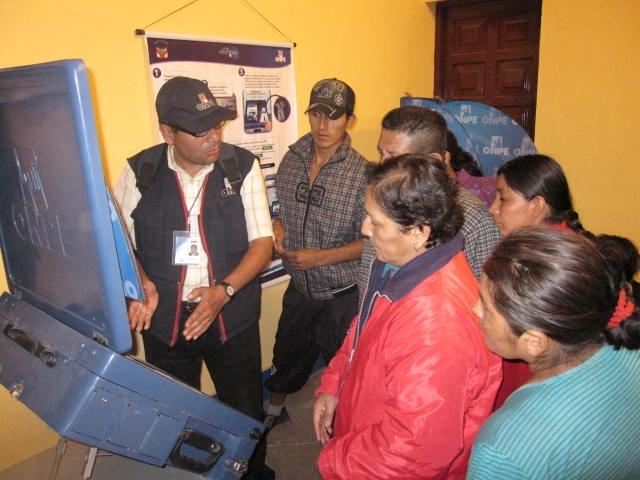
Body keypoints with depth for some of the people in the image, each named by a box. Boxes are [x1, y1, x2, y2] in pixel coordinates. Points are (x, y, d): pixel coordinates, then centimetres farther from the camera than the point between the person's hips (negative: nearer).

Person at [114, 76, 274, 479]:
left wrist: (223, 291, -23)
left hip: (233, 318, -1)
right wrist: (139, 284, -18)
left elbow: (263, 241, -9)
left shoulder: (242, 166, -9)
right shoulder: (139, 171, -6)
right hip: (164, 320, 1)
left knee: (246, 412, 17)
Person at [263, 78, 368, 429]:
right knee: (287, 354, 26)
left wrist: (320, 257, -22)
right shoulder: (292, 160, -3)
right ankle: (273, 408, 54)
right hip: (300, 286, 6)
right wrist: (277, 227, -9)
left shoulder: (362, 173, -19)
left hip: (341, 294, -5)